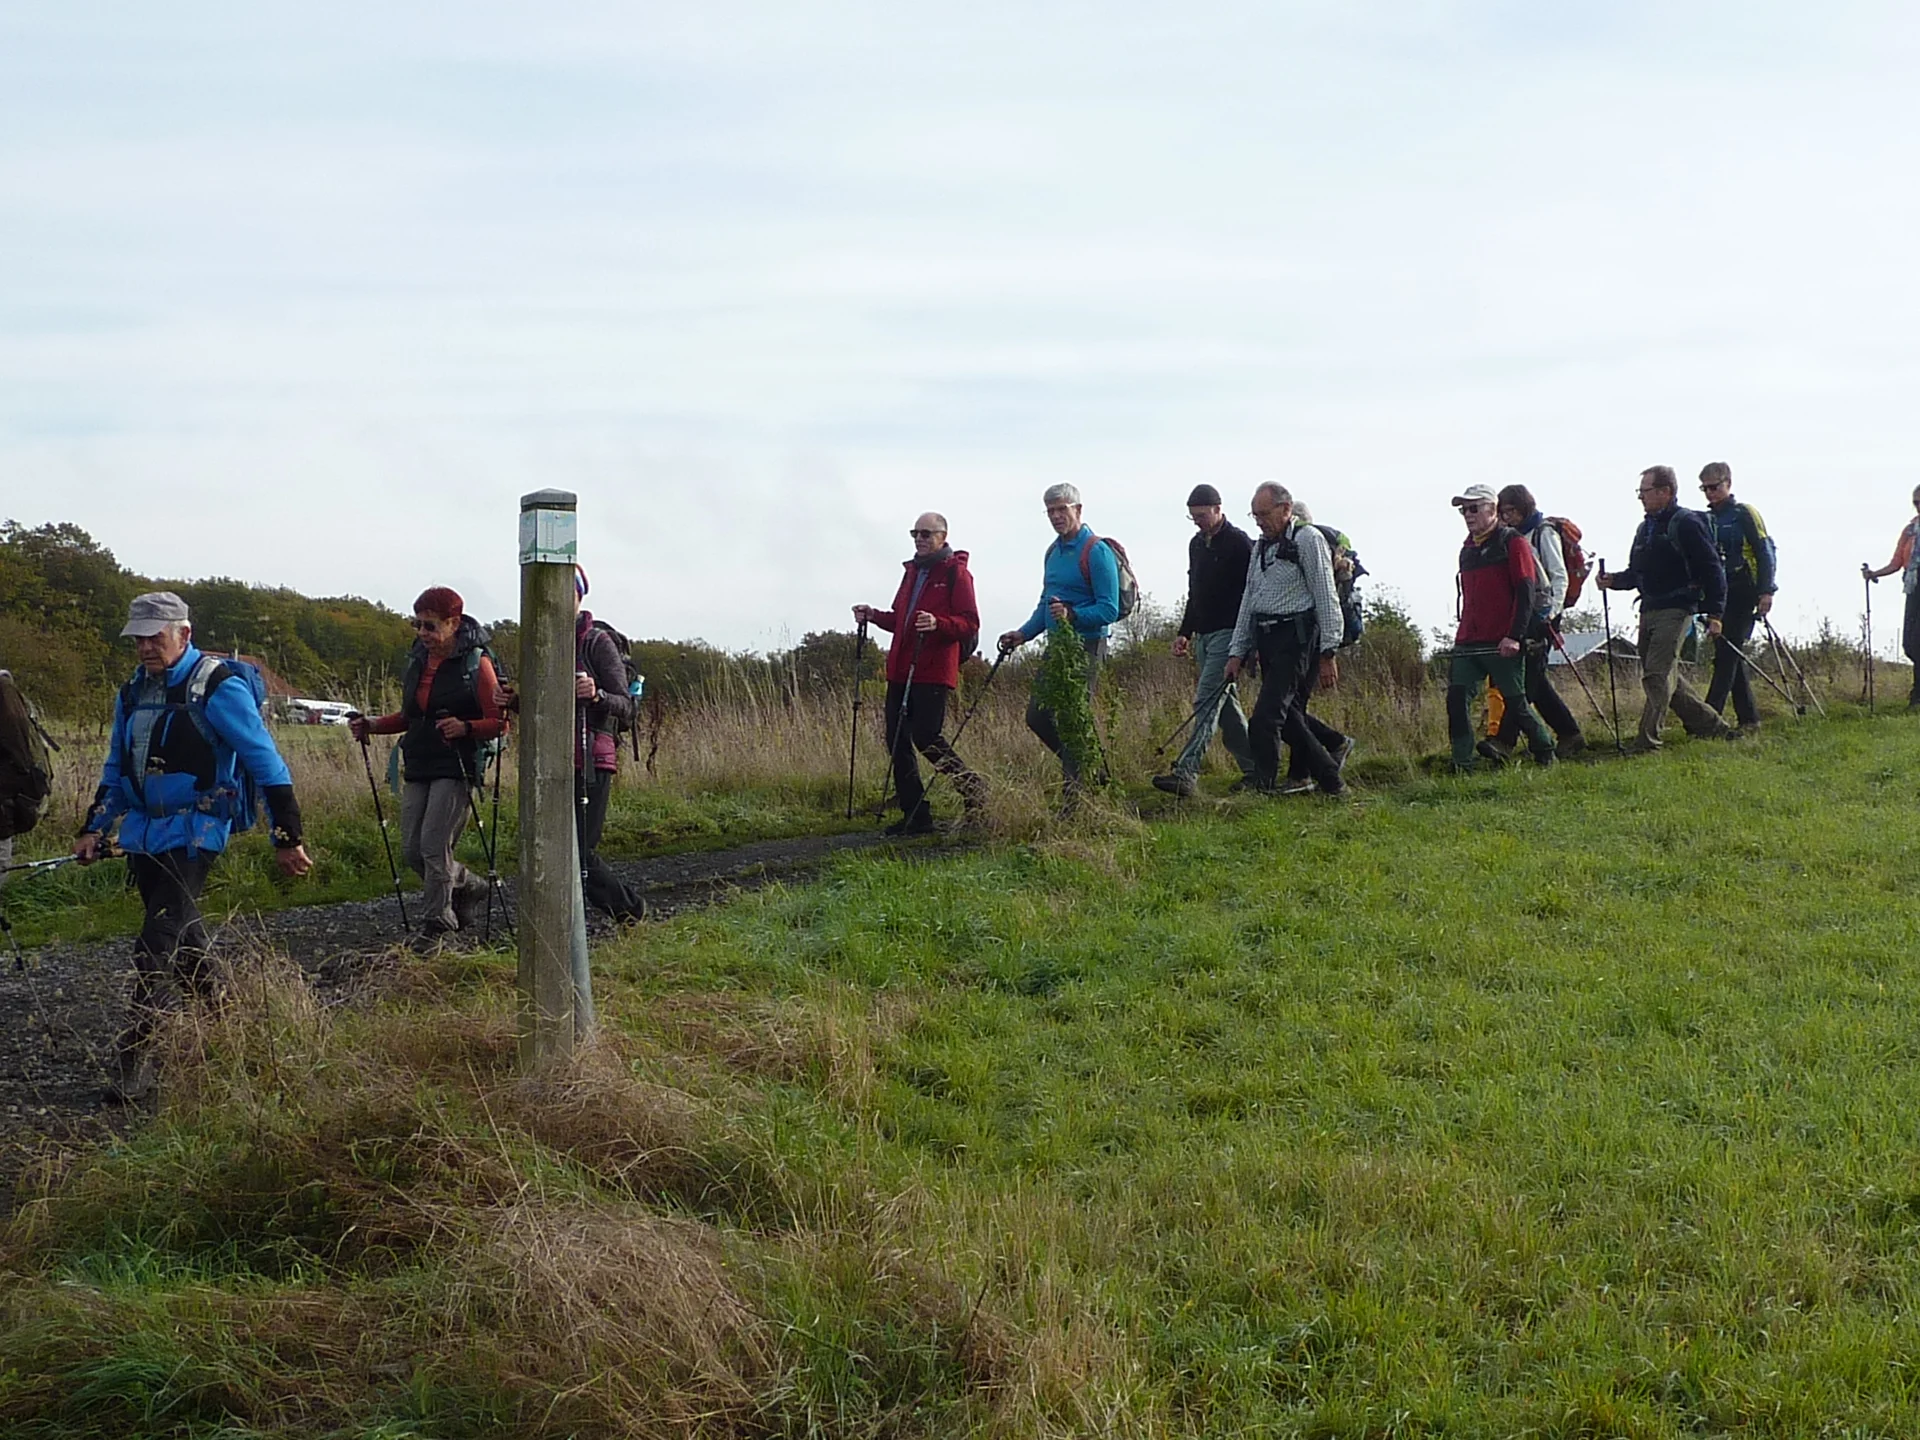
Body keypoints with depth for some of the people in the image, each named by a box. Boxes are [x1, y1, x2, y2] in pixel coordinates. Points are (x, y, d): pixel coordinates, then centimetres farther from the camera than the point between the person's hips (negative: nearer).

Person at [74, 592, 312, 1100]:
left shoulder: (219, 689, -12)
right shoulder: (134, 690, 11)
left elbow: (266, 764, -11)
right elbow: (115, 768, 24)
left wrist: (287, 837, -12)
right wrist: (95, 829, 16)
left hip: (194, 832, -8)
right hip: (142, 833, 8)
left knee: (158, 944, -13)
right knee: (181, 935, 15)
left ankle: (133, 1055, -13)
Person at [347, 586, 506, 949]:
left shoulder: (476, 664, -7)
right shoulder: (418, 662, 14)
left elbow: (499, 723, -9)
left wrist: (465, 728, -27)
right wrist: (372, 726, 8)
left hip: (456, 769, -7)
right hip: (419, 769, 7)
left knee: (434, 845, -12)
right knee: (412, 850, 4)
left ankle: (437, 922, 0)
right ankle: (470, 889, 26)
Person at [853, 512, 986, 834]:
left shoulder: (956, 573, -3)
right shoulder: (912, 571, 21)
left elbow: (969, 624, -11)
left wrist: (938, 623, -28)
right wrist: (874, 615, 12)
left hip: (933, 674, -8)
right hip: (901, 671, 8)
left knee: (927, 737, -13)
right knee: (897, 740, 3)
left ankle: (972, 789, 9)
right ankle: (915, 816, 9)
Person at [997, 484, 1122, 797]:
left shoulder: (1096, 552, -13)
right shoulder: (1053, 552, 15)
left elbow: (1109, 610, -18)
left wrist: (1072, 615, -32)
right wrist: (1023, 634, 15)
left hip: (1085, 646, -9)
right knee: (1037, 716, 9)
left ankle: (1075, 799, -1)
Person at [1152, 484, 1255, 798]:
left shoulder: (1238, 543, -9)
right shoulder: (1196, 544, 16)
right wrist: (1185, 632, 18)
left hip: (1228, 634, -9)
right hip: (1204, 636, 9)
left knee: (1207, 701, -16)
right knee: (1225, 702, 11)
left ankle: (1186, 773, -24)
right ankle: (1253, 767, 19)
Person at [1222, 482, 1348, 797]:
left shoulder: (1308, 540, -5)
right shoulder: (1261, 547, 18)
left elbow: (1326, 599, -9)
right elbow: (1248, 602, 20)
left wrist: (1328, 653, -13)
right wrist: (1237, 653, 13)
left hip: (1296, 639, -8)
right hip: (1266, 641, 8)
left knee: (1264, 720, -16)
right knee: (1288, 718, 10)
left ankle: (1262, 786, -13)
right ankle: (1331, 780, 20)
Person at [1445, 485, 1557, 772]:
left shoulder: (1512, 542, -4)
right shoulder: (1468, 549, 18)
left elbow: (1526, 592, -10)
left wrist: (1514, 636, -18)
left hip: (1501, 644, -6)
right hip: (1467, 643, 6)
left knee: (1515, 702, -1)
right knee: (1457, 699, -6)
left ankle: (1545, 752, 19)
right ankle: (1463, 764, -4)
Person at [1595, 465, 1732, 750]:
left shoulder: (1686, 524, -8)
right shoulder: (1645, 529, 18)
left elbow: (1712, 569, -10)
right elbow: (1636, 573, 23)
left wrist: (1714, 613, -14)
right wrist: (1614, 580, 1)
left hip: (1676, 610, -9)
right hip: (1649, 610, 9)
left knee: (1657, 675, -14)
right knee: (1667, 677, 11)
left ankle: (1648, 741, -14)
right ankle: (1712, 726, 23)